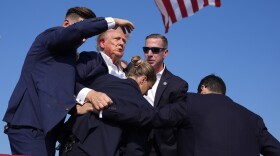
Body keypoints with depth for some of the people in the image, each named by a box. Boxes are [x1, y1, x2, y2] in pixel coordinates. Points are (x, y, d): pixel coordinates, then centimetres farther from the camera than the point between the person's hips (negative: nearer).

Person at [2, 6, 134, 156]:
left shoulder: (65, 55, 23)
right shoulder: (49, 36, 0)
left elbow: (69, 82, 9)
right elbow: (77, 29, -20)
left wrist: (89, 93, -11)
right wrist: (113, 21, -10)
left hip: (45, 125, 9)